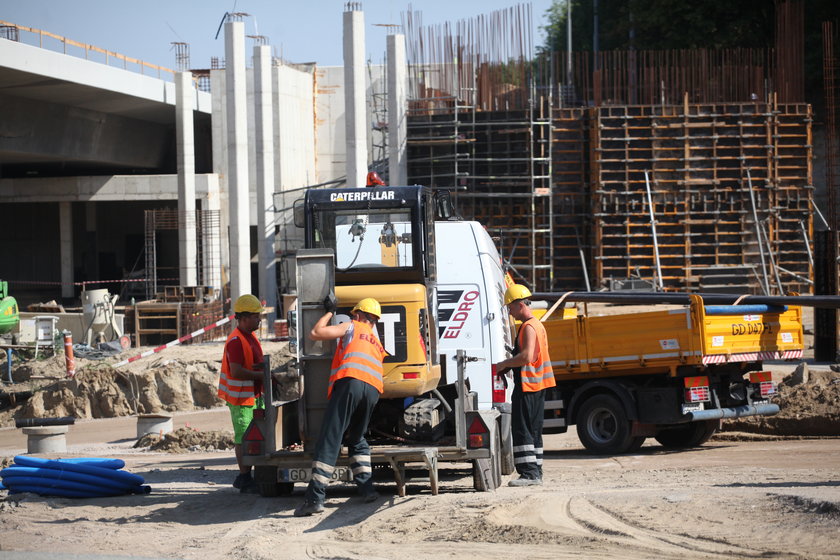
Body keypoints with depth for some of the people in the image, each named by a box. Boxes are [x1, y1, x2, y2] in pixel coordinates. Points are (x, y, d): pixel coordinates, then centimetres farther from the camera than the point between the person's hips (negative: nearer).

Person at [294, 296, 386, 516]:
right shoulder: (377, 343, 35)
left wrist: (329, 312, 24)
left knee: (329, 441, -11)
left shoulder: (352, 327, 17)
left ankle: (315, 498, -20)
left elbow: (315, 333, 11)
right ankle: (367, 488, 15)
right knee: (356, 439, 26)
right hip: (373, 390, 6)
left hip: (350, 383, -6)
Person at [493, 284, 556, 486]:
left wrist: (504, 364, -12)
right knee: (533, 430, 12)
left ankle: (529, 473, -14)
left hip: (527, 385, -11)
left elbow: (526, 356, -25)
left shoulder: (529, 327, -15)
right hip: (537, 384, 11)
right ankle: (536, 473, 14)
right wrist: (508, 366, 16)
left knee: (521, 430, -10)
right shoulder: (537, 325, 18)